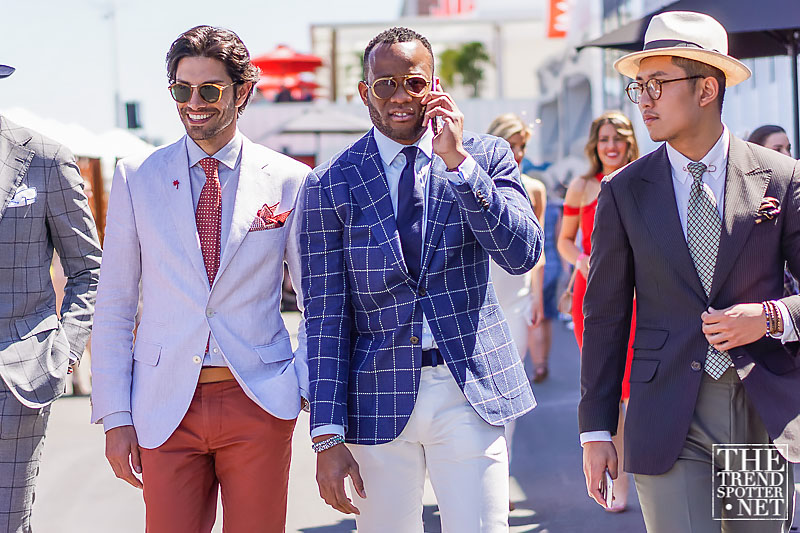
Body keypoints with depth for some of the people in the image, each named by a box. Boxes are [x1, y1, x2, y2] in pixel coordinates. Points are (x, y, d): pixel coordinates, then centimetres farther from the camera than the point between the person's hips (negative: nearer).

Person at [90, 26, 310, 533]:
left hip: (259, 401, 0)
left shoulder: (289, 180, 2)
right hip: (166, 408, 1)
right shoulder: (136, 177, 4)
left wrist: (306, 383, -3)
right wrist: (116, 417, 0)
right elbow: (114, 305, 5)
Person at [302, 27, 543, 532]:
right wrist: (328, 437, -5)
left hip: (472, 390, 0)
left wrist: (458, 162, -16)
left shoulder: (487, 155, 3)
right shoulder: (331, 185, 0)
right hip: (379, 398, 0)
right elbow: (326, 316, -1)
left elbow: (523, 255, -9)